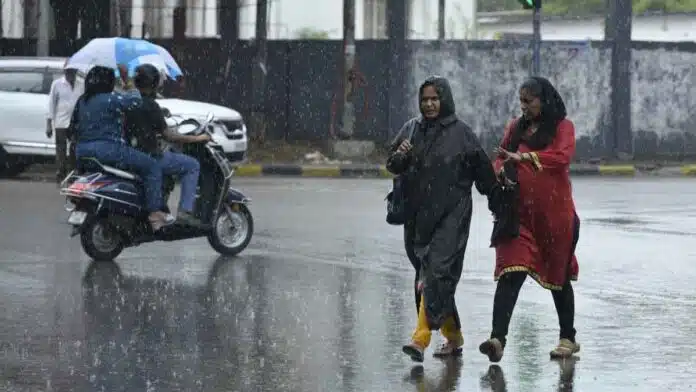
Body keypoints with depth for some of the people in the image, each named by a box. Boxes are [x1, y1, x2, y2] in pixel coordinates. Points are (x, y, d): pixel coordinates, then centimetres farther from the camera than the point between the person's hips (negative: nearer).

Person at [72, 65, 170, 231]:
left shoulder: (81, 101, 12)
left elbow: (75, 126, 17)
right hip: (108, 150, -9)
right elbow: (135, 100, -17)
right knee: (152, 167, -2)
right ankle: (154, 214, -11)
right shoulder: (109, 99, -13)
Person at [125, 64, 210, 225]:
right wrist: (196, 139, -6)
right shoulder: (150, 105, -15)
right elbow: (166, 136, -14)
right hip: (150, 156, -9)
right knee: (192, 165, 2)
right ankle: (185, 210, -9)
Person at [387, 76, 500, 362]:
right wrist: (399, 157, -11)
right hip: (418, 214, 5)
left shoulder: (461, 133, -2)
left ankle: (421, 339, -23)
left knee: (437, 273, -16)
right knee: (426, 273, 11)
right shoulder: (412, 129, 9)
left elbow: (483, 172, 4)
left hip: (450, 216, -5)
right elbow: (393, 167, 12)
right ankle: (453, 336, 25)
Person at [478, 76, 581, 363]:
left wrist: (523, 157, -26)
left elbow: (562, 156, -18)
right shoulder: (515, 127, 13)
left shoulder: (562, 127, -1)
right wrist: (502, 171, -6)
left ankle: (568, 339, 27)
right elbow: (501, 160, 17)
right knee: (510, 273, -13)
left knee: (559, 276, 11)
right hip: (518, 215, 3)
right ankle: (498, 339, -23)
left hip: (555, 215, -2)